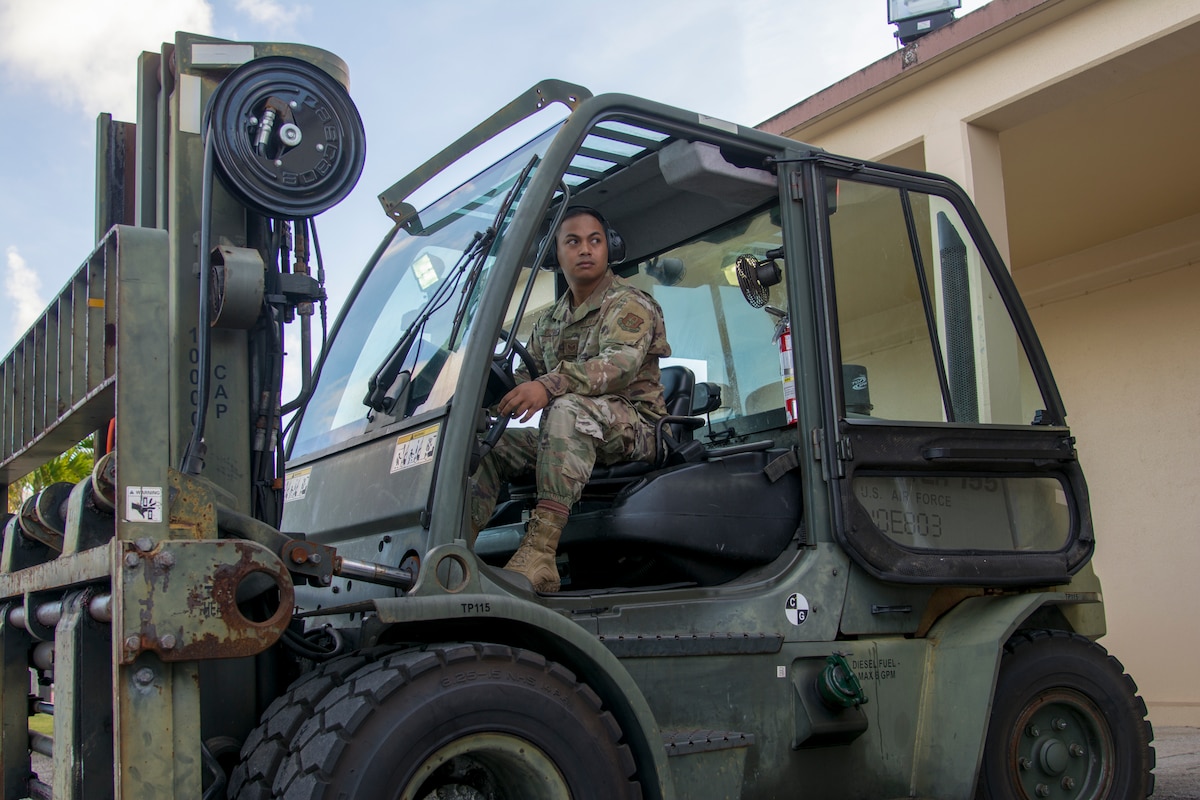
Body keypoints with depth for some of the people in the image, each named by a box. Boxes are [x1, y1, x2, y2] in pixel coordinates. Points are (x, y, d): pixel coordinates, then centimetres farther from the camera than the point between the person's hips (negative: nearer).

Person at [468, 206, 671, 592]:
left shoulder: (629, 304, -4)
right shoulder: (549, 321, 19)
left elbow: (620, 362, -24)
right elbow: (523, 376, 17)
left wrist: (550, 385, -39)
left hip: (633, 426, -7)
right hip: (574, 436, 8)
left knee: (568, 409, -37)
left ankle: (539, 552, -50)